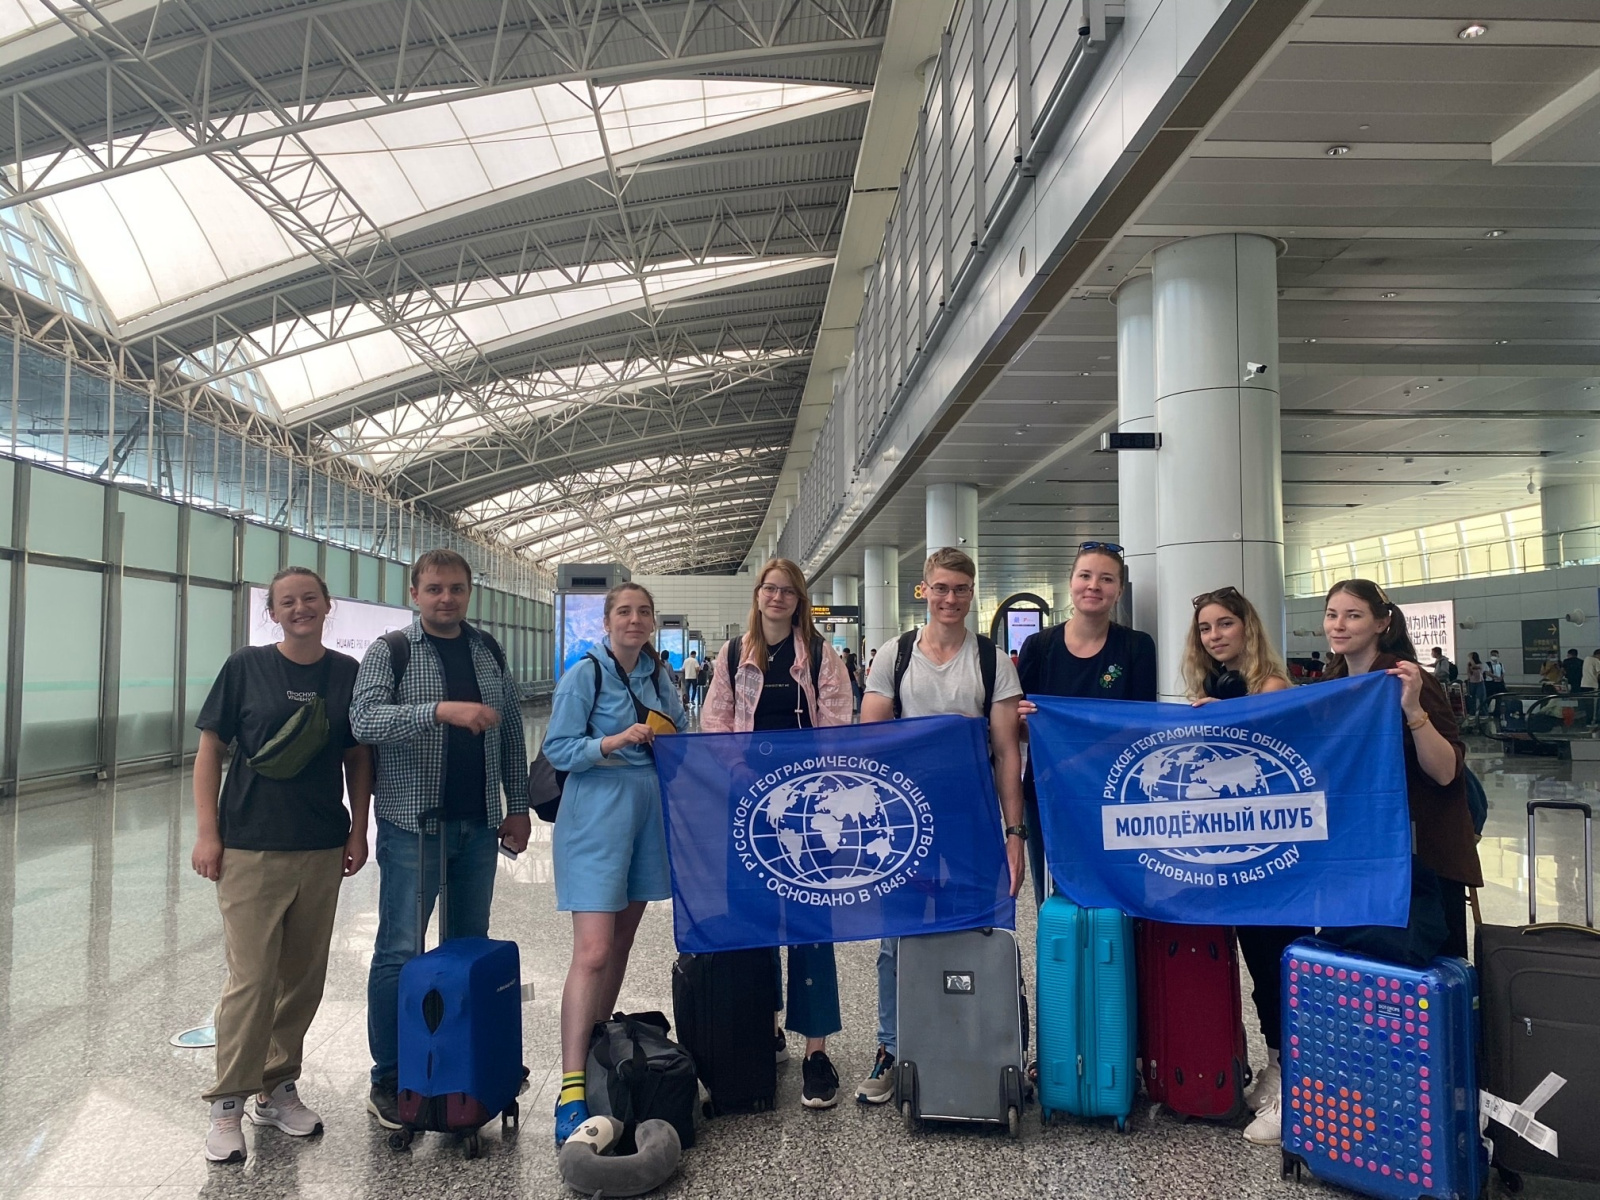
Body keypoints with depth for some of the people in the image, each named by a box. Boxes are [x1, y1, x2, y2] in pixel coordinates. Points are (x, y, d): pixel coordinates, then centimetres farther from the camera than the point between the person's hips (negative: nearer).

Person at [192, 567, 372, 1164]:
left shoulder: (347, 673, 4)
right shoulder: (245, 667, -2)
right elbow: (209, 750, 0)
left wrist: (359, 831, 6)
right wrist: (207, 832, -5)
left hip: (322, 848, 3)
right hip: (251, 846, -3)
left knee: (304, 976, 11)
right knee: (251, 978, -2)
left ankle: (279, 1087, 27)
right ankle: (227, 1103, 13)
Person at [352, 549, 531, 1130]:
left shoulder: (489, 652, 11)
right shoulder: (390, 652, -3)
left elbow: (511, 733, 14)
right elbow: (365, 718, -19)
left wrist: (516, 807, 9)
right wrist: (442, 711, -31)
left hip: (477, 826, 5)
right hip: (412, 825, -4)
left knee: (471, 947, 12)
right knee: (400, 952, 0)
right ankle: (388, 1082, 13)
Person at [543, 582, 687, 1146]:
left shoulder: (658, 676, 10)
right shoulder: (585, 675, -7)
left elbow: (680, 736, 19)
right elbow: (558, 750, -10)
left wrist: (675, 742, -3)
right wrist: (615, 741, -23)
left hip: (649, 814, 6)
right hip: (597, 817, -6)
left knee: (621, 942, 14)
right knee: (593, 951, -13)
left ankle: (599, 1048, 29)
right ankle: (571, 1090, -11)